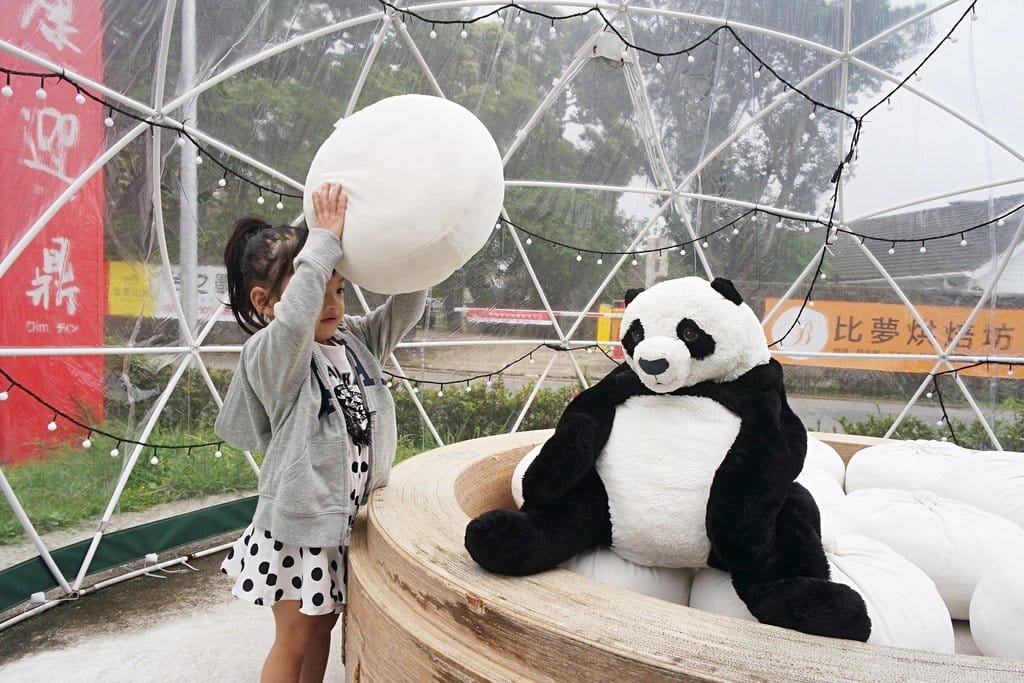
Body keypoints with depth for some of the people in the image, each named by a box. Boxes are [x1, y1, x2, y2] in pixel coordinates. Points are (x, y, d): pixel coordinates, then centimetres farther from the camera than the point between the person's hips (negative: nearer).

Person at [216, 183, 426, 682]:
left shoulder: (355, 339, 3)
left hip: (348, 514, 7)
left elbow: (407, 306, -1)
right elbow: (293, 320, -40)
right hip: (301, 518, -6)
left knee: (324, 622, 22)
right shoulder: (269, 355, -18)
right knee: (295, 637, 10)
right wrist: (326, 238, -35)